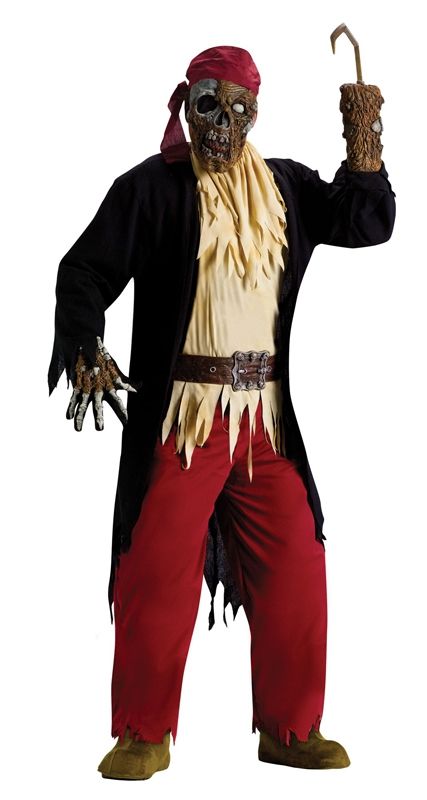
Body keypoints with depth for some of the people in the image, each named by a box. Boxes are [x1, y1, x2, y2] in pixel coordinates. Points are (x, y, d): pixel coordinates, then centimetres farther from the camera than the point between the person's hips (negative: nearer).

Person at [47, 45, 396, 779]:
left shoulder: (286, 187, 9)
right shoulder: (151, 186, -4)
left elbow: (368, 224, 8)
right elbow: (85, 271, -7)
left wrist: (364, 141, -6)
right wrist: (84, 350, -24)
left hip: (266, 418, 4)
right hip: (178, 416, -4)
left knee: (294, 568, 6)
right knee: (158, 572, -2)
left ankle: (289, 728, 21)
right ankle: (145, 733, 12)